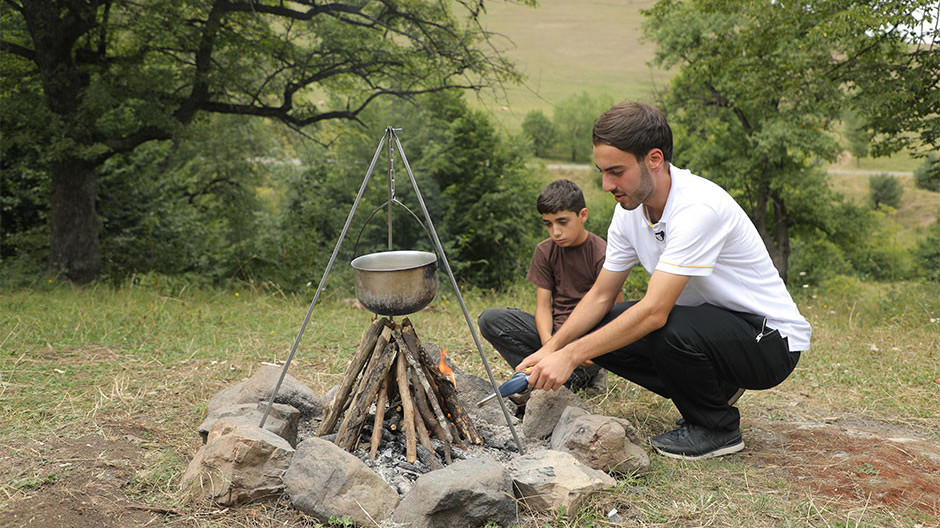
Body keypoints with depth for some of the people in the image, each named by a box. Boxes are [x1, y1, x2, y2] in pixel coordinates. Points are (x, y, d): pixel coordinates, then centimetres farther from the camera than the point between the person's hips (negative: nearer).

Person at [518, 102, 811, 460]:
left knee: (670, 330, -35)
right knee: (600, 330, -8)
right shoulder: (630, 209, -3)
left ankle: (719, 428, -6)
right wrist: (551, 348, -12)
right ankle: (714, 388, 8)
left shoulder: (699, 207, -30)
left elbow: (654, 311, -35)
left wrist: (570, 356, -33)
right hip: (703, 324, 8)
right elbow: (601, 295, 2)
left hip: (770, 339, -8)